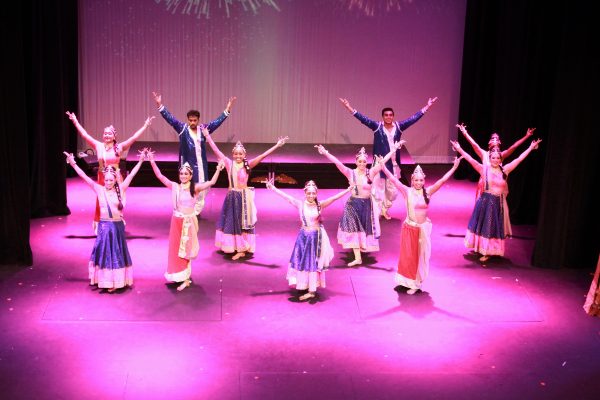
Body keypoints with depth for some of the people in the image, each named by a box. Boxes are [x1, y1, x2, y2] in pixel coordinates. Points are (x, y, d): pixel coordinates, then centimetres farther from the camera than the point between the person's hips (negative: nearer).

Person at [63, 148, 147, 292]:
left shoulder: (121, 189, -1)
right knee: (104, 252, 6)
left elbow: (131, 175, -2)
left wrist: (140, 161, -5)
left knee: (117, 253, 9)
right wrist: (73, 164, -10)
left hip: (118, 226, 1)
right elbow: (84, 176, -6)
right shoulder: (99, 190, -3)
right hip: (104, 226, -1)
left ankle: (116, 281, 18)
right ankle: (105, 280, 16)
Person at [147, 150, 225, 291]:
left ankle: (185, 279, 16)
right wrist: (152, 161, -8)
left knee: (185, 250, 7)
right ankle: (177, 276, 26)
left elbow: (211, 182, -17)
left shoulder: (195, 188, -8)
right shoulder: (174, 186, -1)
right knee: (175, 249, 11)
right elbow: (160, 176, -2)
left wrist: (218, 169, -26)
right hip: (176, 221, 3)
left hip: (188, 222, -3)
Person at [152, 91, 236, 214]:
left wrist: (227, 109, 1)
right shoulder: (182, 129, -2)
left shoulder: (203, 129, 4)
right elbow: (170, 119, -7)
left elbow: (217, 121, 7)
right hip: (187, 163, -3)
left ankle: (196, 211, 19)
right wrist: (160, 105, -16)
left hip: (201, 164, 3)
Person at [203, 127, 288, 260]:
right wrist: (207, 136, -4)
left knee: (243, 222, 7)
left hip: (244, 197, -2)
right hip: (232, 196, 2)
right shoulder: (229, 163, -2)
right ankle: (232, 246, 27)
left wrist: (276, 146, -22)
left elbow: (262, 156, -14)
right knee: (231, 221, 12)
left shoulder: (248, 164, -7)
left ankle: (242, 249, 14)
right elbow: (216, 151, -3)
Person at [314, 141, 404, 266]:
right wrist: (325, 153, -29)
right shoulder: (350, 173, -9)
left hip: (367, 204, 1)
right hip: (353, 203, -1)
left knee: (366, 228, 12)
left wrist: (394, 149, -14)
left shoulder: (371, 173, -6)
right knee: (354, 229, -1)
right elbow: (338, 163, -19)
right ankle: (357, 258, 2)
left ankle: (364, 246, 39)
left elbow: (383, 161, -9)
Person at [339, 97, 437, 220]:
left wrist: (427, 107, 6)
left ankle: (385, 209, 34)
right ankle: (377, 212, 14)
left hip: (394, 164, 3)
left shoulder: (399, 126, 2)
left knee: (392, 190, 11)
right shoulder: (377, 126, -5)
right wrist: (350, 108, -22)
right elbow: (364, 119, -12)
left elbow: (414, 118, 5)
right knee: (378, 189, 3)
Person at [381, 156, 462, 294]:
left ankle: (416, 281, 23)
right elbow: (393, 180, -14)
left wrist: (454, 168, -13)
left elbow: (442, 180, -7)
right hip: (410, 228, -2)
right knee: (409, 256, 4)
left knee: (422, 256, 9)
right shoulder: (407, 191, -8)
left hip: (424, 228, 2)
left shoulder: (428, 192, -4)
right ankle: (410, 282, 19)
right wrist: (383, 167, -22)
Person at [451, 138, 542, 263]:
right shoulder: (484, 169, -7)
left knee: (494, 227, 8)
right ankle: (484, 251, 21)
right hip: (485, 201, -2)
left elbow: (519, 159, 5)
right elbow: (471, 160, -15)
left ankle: (488, 251, 17)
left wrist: (531, 148, 7)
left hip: (498, 203, 2)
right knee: (484, 225, 8)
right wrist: (460, 149, -24)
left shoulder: (505, 170, 1)